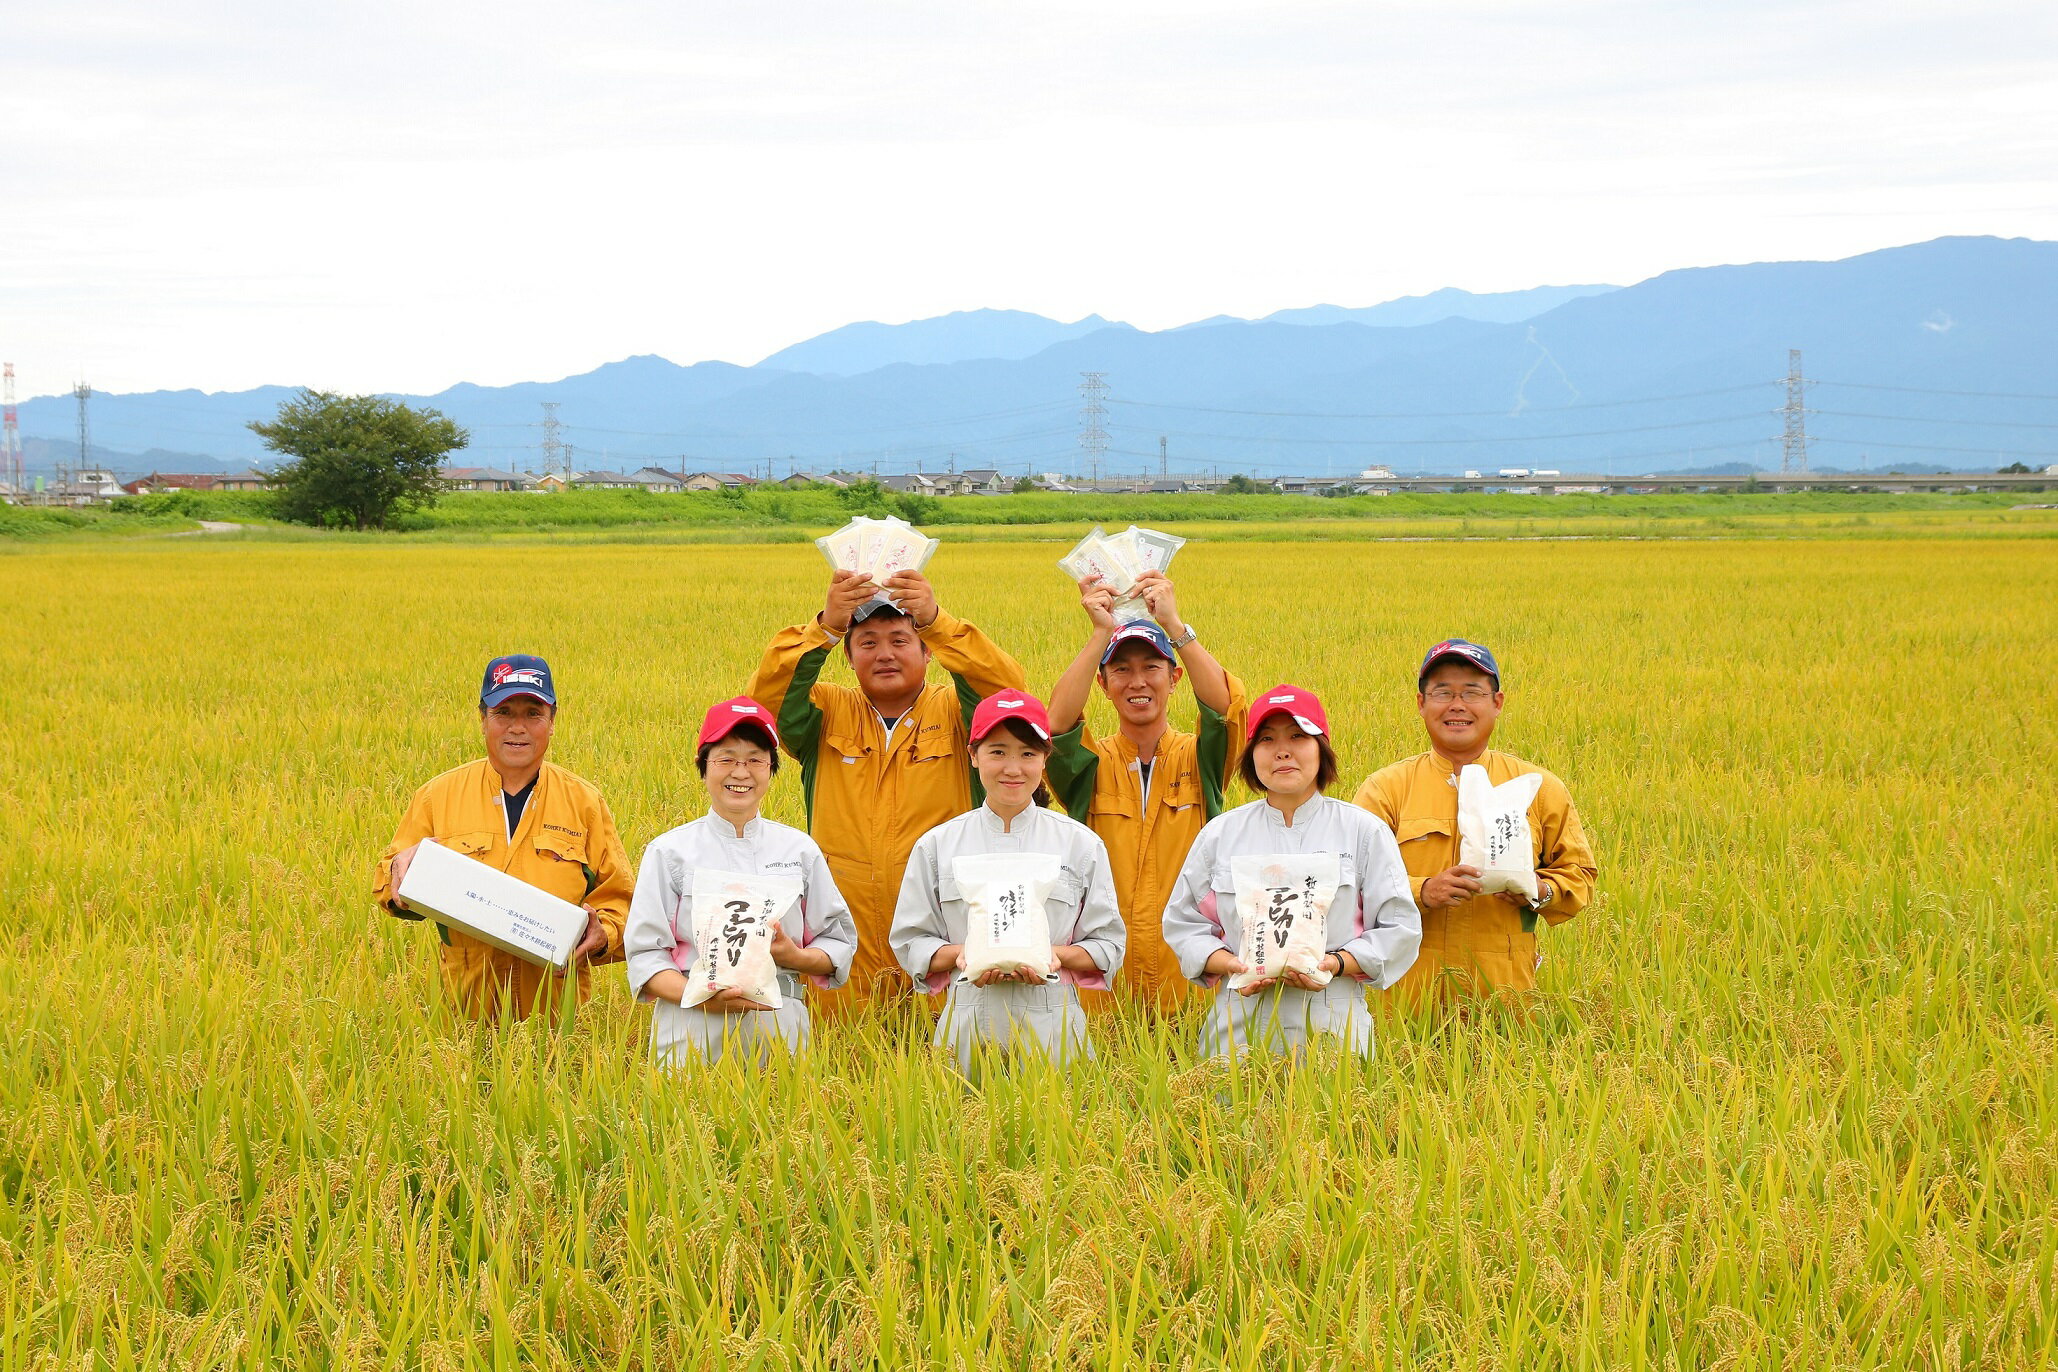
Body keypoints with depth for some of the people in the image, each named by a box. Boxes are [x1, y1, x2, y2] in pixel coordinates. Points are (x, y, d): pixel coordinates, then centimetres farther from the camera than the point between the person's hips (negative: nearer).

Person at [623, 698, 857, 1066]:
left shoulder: (800, 849, 10)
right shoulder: (669, 851, 4)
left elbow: (839, 942, 12)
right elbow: (645, 952, 0)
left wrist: (796, 957, -9)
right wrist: (700, 998, -16)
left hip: (779, 1025, 2)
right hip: (692, 1029, -1)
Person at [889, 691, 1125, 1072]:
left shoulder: (1081, 844, 5)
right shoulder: (936, 846, 6)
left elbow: (1108, 944, 6)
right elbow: (910, 941, 8)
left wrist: (1056, 955, -13)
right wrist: (961, 954, -12)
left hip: (1052, 1025, 0)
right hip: (968, 1026, 0)